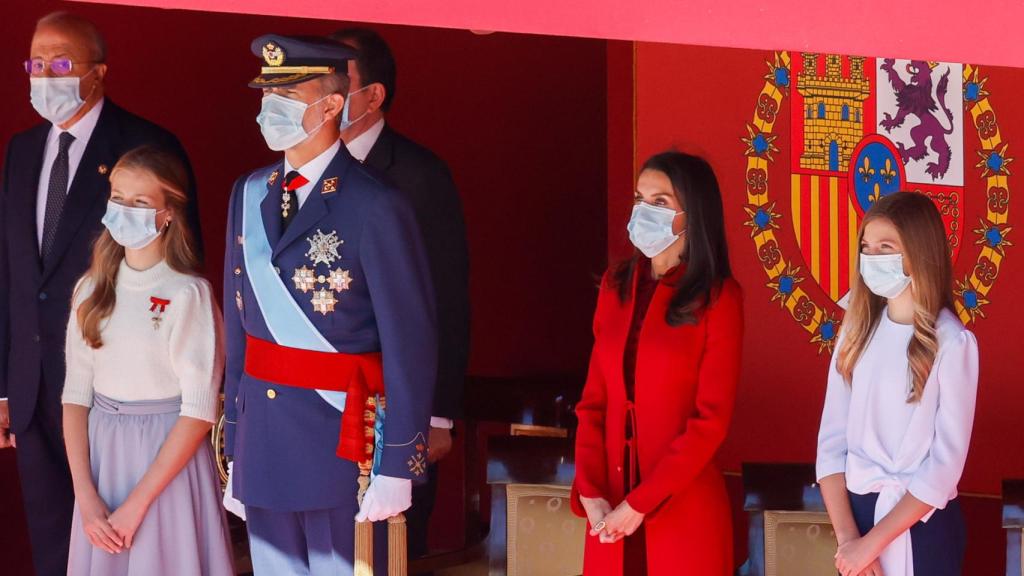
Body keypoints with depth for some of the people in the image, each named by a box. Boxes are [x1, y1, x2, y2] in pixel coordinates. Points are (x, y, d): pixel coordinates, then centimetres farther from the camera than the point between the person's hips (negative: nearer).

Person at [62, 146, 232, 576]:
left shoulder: (188, 294, -12)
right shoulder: (92, 290, 3)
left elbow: (199, 410, -14)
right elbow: (76, 393, 2)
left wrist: (136, 504, -15)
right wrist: (85, 496, -8)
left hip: (168, 455, -4)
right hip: (100, 456, 4)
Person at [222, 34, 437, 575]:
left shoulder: (377, 209, -12)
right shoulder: (248, 195, 7)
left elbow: (410, 346, -12)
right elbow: (238, 324, 12)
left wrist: (396, 468, -12)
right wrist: (234, 446, 12)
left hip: (342, 437, -6)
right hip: (262, 435, 6)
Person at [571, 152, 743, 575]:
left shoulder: (718, 298, -7)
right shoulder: (616, 287, 8)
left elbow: (711, 419, -11)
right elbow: (594, 400, 7)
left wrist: (640, 504, -13)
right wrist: (589, 492, -5)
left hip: (683, 509, -4)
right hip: (611, 509, 4)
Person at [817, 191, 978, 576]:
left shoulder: (952, 342, -13)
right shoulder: (857, 331, 3)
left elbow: (947, 462, -15)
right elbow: (832, 438, 0)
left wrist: (872, 543, -15)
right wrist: (846, 538, -11)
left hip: (923, 524, -4)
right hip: (857, 510, 4)